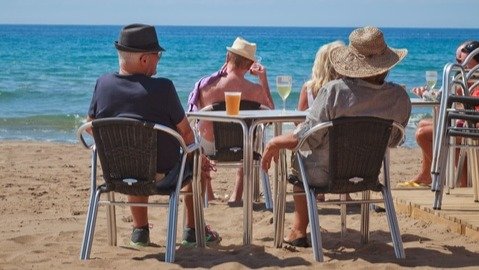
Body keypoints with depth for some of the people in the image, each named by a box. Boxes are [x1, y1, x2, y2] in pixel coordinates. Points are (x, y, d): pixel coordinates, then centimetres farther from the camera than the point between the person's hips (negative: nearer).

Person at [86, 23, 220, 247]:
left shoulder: (103, 84, -10)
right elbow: (186, 134, -13)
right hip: (162, 174, -4)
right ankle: (192, 230, 32)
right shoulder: (161, 87, -22)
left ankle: (140, 229, 41)